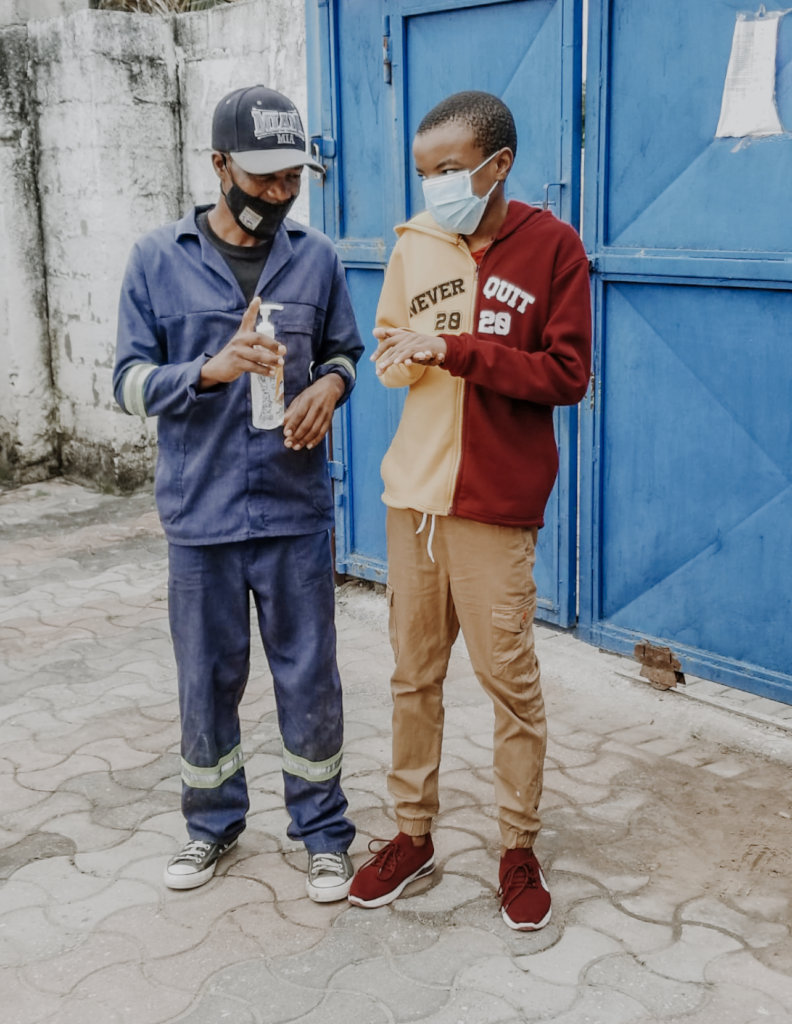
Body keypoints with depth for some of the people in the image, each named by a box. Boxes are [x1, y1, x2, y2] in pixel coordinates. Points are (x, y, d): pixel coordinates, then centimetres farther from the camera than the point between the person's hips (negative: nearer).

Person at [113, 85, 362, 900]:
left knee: (309, 678, 8)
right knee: (206, 679, 13)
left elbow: (343, 352, 13)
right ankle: (212, 823, 35)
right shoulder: (158, 260, -2)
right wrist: (209, 370, -21)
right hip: (200, 514, 0)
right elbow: (130, 381, -3)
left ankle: (323, 831, 27)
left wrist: (330, 384, -10)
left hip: (296, 509, 1)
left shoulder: (316, 259, 2)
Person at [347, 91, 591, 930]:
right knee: (414, 672, 12)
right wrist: (397, 357, -7)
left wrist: (457, 350, -18)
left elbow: (568, 375, -11)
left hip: (496, 499, -4)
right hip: (411, 490, 5)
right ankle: (413, 833, 28)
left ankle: (519, 849, 21)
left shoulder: (551, 245, -6)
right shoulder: (414, 243, 7)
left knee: (509, 676, 3)